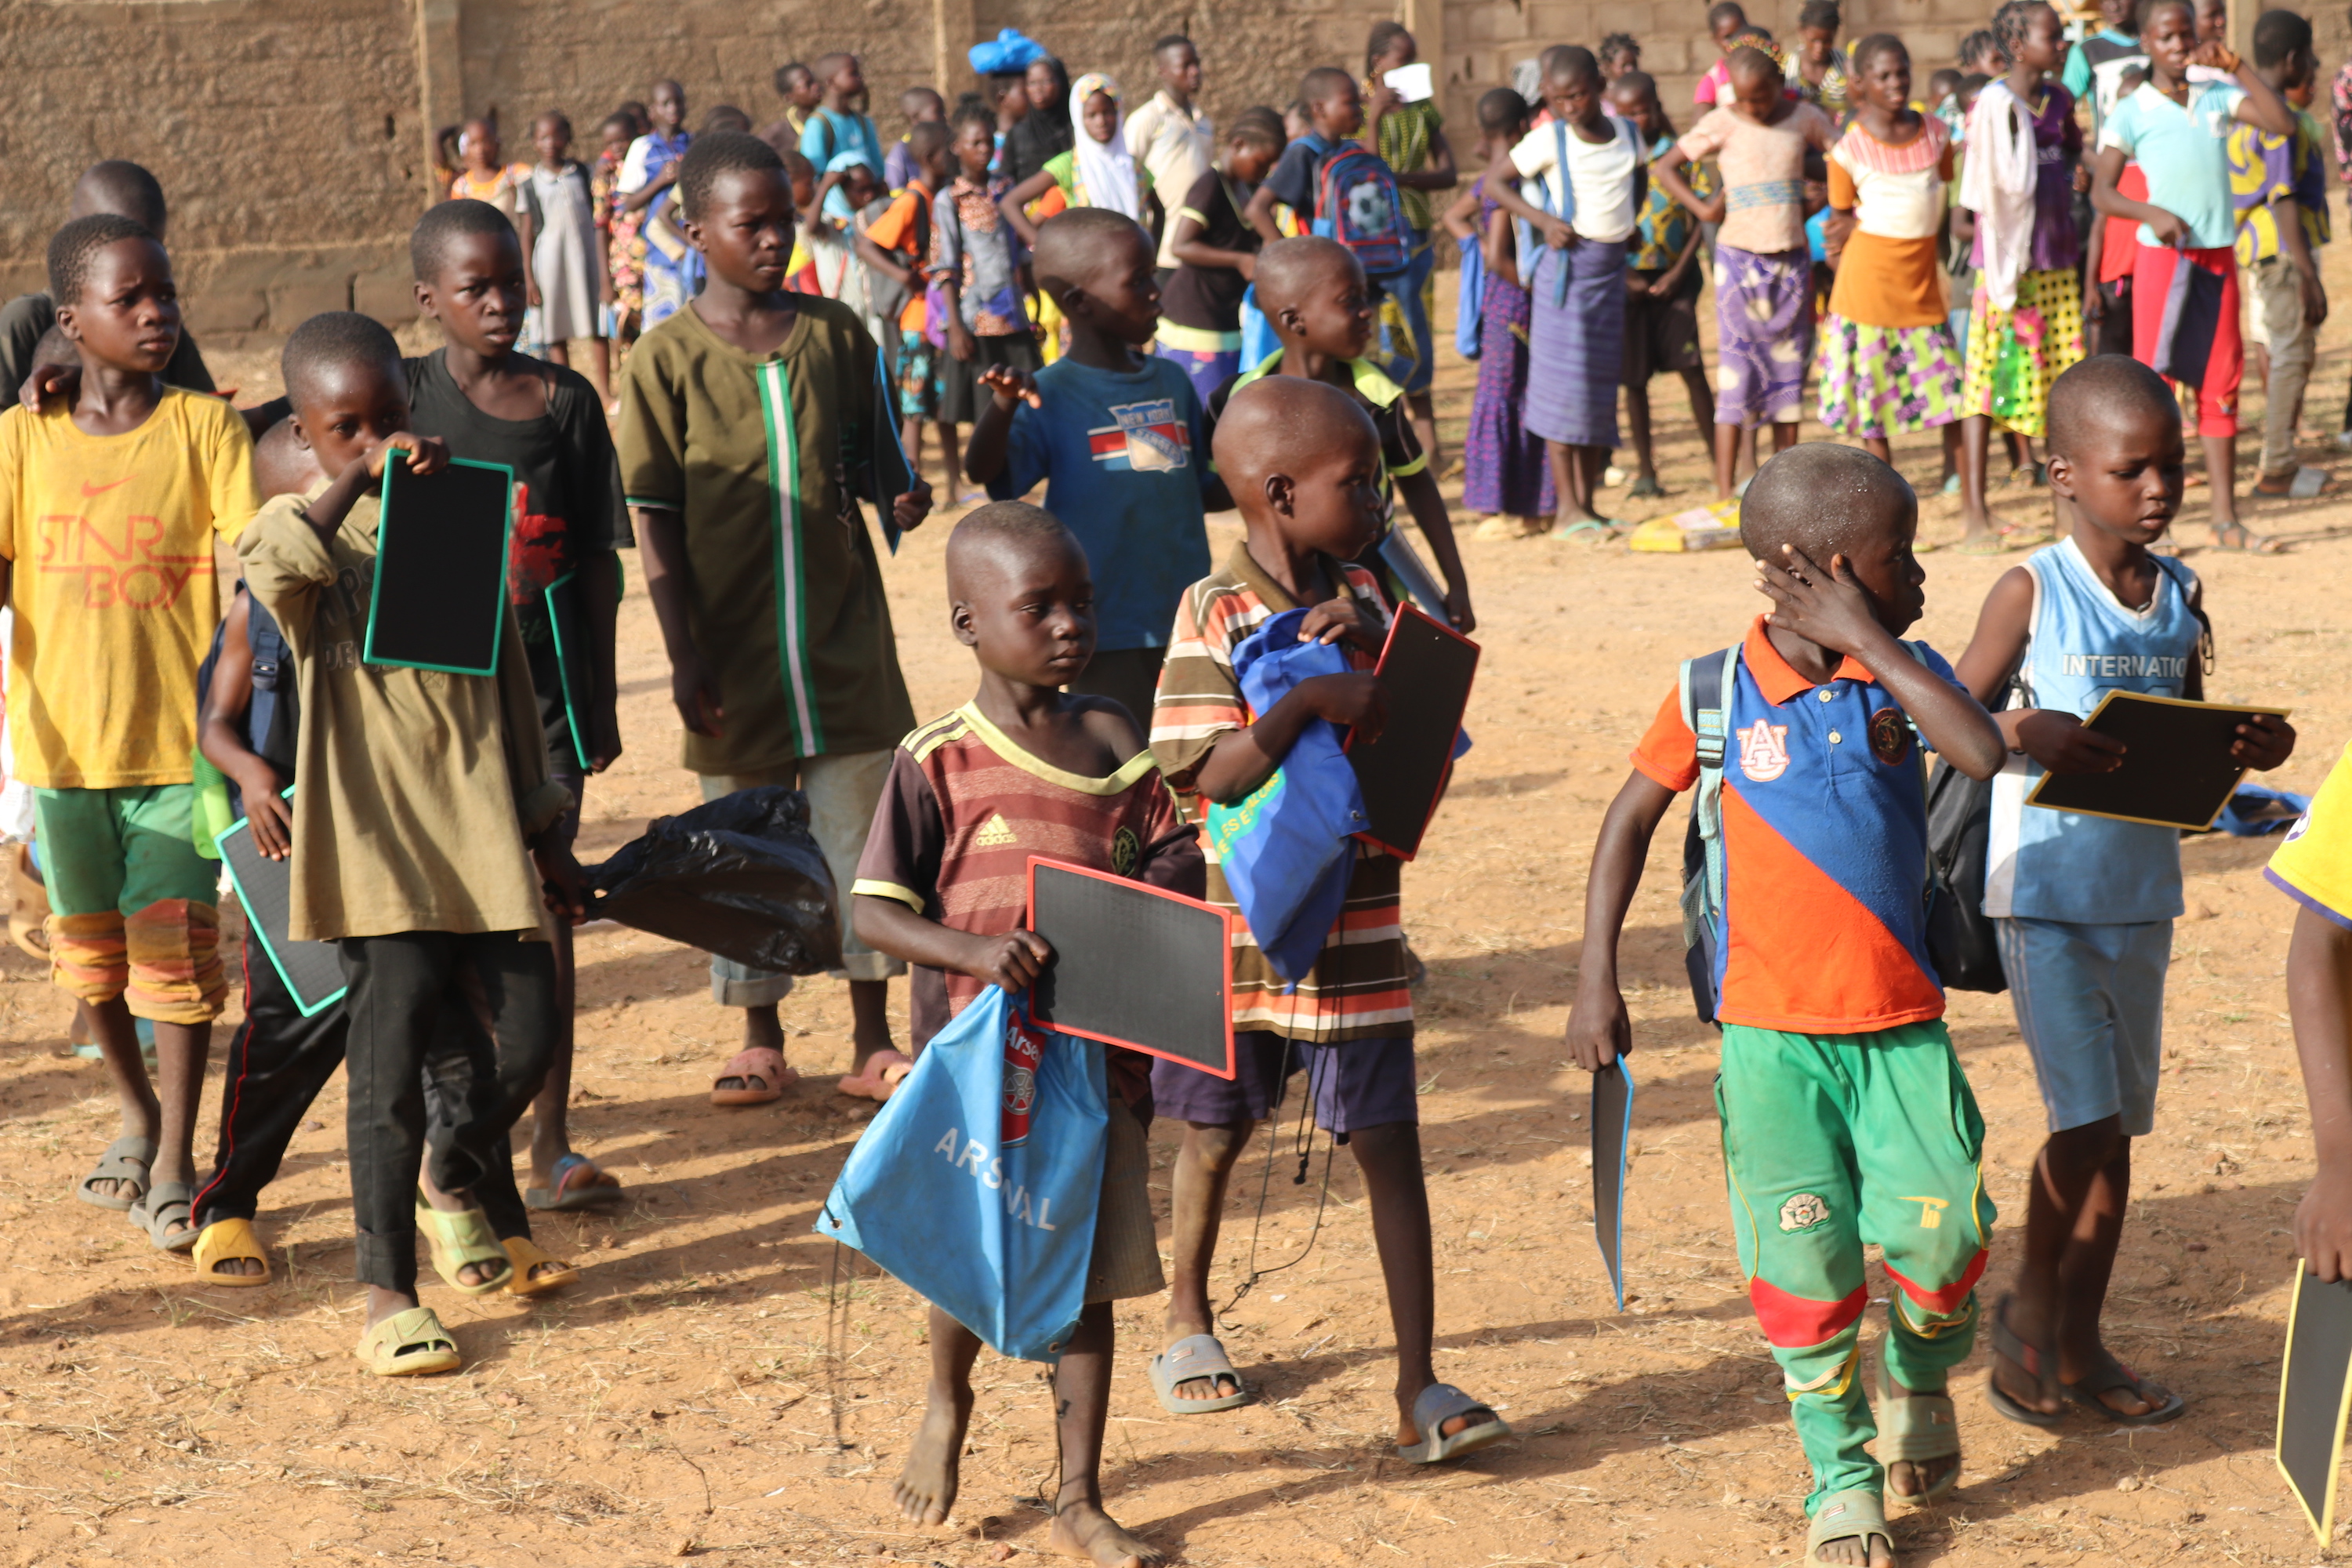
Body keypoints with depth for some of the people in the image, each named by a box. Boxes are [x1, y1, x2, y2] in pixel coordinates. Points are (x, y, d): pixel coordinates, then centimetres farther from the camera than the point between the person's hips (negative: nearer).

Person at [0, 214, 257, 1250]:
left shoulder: (206, 428, -5)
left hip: (180, 736, -2)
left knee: (173, 944, -2)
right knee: (87, 942, 15)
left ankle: (175, 1162, 13)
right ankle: (134, 1111, 40)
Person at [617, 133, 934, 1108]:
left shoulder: (835, 334, 2)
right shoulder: (667, 359, -5)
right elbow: (653, 521, -5)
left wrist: (900, 499, -11)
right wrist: (683, 657, -9)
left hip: (844, 636, 1)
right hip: (734, 649, -1)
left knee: (861, 833, 5)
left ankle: (872, 1041, 16)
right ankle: (761, 1041, 23)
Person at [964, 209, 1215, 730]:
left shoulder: (1171, 381, 8)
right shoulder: (1052, 395, -10)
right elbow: (983, 470, -24)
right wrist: (1002, 407, -42)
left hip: (1186, 622, 6)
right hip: (1107, 634, -6)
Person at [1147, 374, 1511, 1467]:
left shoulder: (1362, 599, 3)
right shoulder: (1213, 614, -13)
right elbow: (1207, 775, -21)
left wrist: (1372, 650, -12)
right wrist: (1311, 697, -30)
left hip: (1356, 934, 3)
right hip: (1240, 927, -3)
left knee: (1390, 1143, -1)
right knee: (1216, 1131, 16)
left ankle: (1418, 1389, 0)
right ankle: (1188, 1322, 40)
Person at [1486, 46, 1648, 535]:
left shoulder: (1627, 133, 6)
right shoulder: (1550, 139, -7)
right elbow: (1494, 179, -4)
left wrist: (1628, 223, 10)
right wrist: (1543, 219, -14)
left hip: (1612, 265, 5)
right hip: (1568, 261, -5)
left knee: (1602, 383, 7)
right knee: (1566, 384, -7)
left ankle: (1589, 502, 13)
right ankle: (1568, 510, -6)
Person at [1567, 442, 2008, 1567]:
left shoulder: (1904, 673, 0)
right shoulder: (1716, 694, -5)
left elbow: (1984, 754, -20)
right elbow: (1630, 818, 5)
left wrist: (1867, 641, -18)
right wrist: (1596, 979, 0)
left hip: (1901, 1027, 1)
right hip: (1771, 1034, -1)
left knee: (1940, 1232, -9)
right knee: (1803, 1262, -1)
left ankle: (1918, 1371, 25)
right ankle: (1840, 1475, 19)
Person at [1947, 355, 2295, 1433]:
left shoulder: (2181, 596, 7)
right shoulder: (2032, 593, -9)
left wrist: (2249, 749, -5)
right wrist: (2027, 733, -27)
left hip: (2143, 895, 6)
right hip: (2044, 898, -6)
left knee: (2119, 1122, 10)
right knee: (2085, 1117, -10)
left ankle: (2080, 1343, 22)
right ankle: (2029, 1310, 13)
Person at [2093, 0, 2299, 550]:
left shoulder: (2217, 98, 9)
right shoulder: (2132, 112, -3)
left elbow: (2283, 123, -2)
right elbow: (2101, 192, -7)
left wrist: (2237, 66, -7)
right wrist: (2151, 213, -24)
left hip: (2220, 257, 4)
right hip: (2163, 257, -4)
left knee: (2220, 385, 6)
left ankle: (2226, 519, 10)